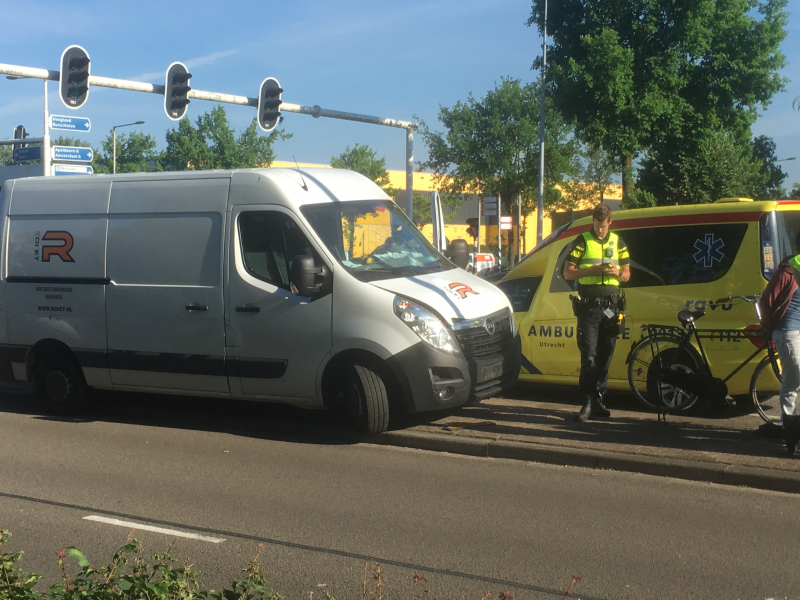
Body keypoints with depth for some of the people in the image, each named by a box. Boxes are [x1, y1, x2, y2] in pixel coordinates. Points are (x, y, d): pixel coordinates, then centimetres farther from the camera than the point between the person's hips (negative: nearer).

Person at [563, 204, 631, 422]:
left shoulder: (617, 242, 14)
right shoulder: (582, 241, 2)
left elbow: (627, 274, 17)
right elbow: (568, 273, -1)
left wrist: (618, 272, -7)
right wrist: (593, 270, -15)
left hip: (610, 306, 4)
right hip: (589, 306, -4)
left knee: (605, 356, 7)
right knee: (589, 356, -9)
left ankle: (598, 399, 16)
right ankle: (587, 402, -8)